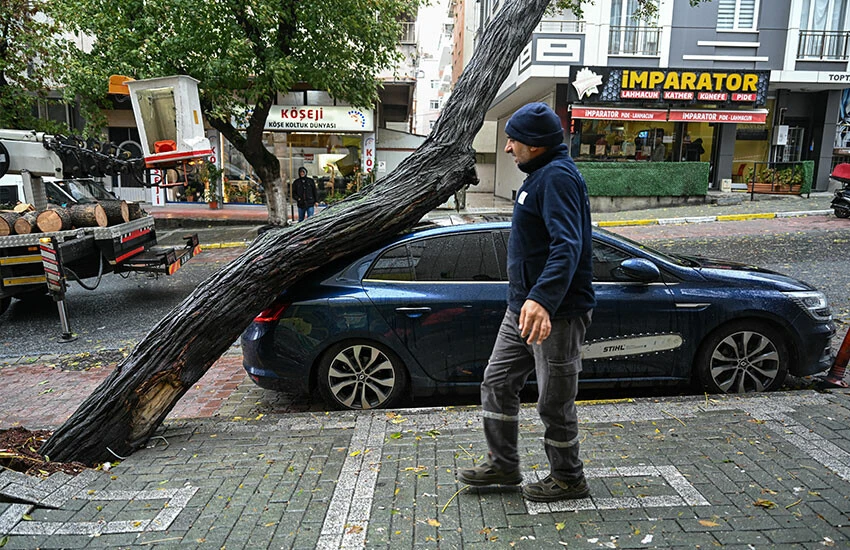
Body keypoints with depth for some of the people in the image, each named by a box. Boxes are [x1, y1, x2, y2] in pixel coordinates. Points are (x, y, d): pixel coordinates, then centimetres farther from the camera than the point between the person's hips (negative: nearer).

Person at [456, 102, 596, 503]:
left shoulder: (558, 177, -18)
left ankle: (568, 479, 26)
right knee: (497, 383, 15)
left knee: (555, 402, 5)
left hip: (555, 313, -10)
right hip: (523, 308, 11)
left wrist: (543, 299, -44)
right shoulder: (541, 175, 15)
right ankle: (503, 466, 29)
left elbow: (567, 246, -32)